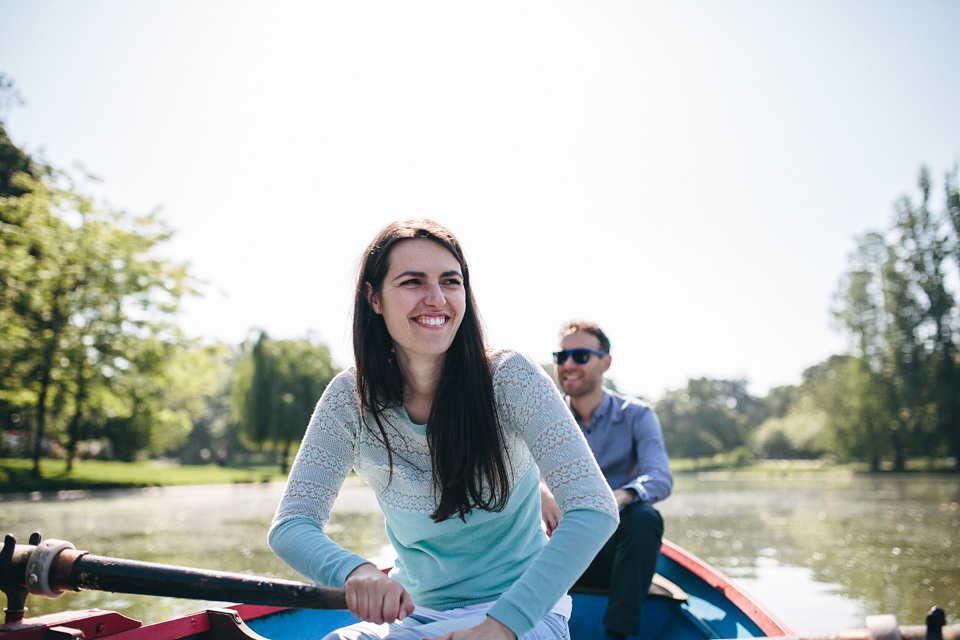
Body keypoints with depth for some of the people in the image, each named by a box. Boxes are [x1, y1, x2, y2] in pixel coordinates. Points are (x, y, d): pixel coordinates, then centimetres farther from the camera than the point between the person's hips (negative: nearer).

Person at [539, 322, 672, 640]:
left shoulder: (636, 415, -3)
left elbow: (661, 478, -19)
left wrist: (618, 497, -41)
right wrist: (538, 492, -36)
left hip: (615, 549, -1)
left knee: (645, 517, -32)